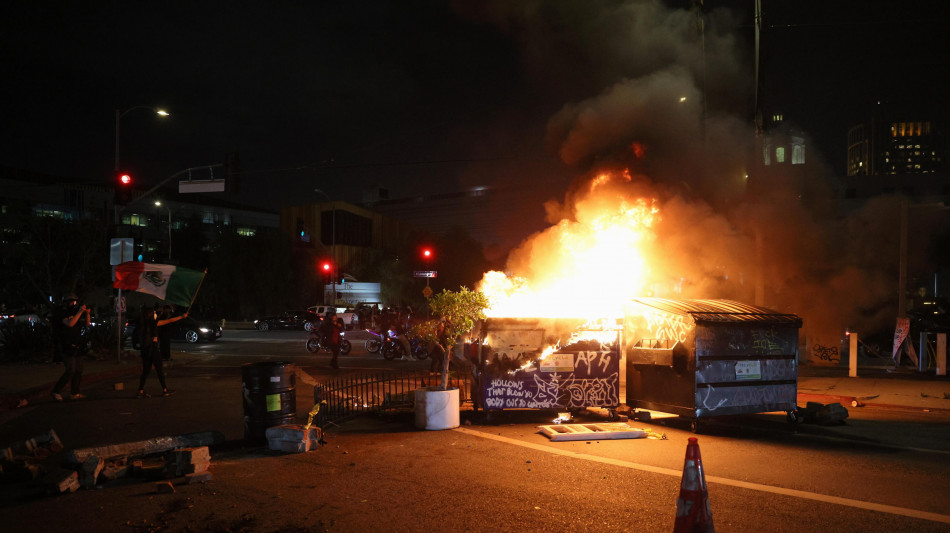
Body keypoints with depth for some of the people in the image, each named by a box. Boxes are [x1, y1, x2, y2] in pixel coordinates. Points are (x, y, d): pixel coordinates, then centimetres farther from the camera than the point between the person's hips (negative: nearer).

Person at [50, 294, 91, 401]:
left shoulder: (74, 313, 13)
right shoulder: (62, 313, -9)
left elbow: (86, 325, 17)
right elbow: (70, 323, -26)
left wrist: (87, 314, 1)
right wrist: (80, 312, -24)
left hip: (77, 347, 8)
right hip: (67, 347, -8)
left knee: (78, 370, 8)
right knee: (71, 370, -14)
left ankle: (74, 393, 14)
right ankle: (55, 391, -4)